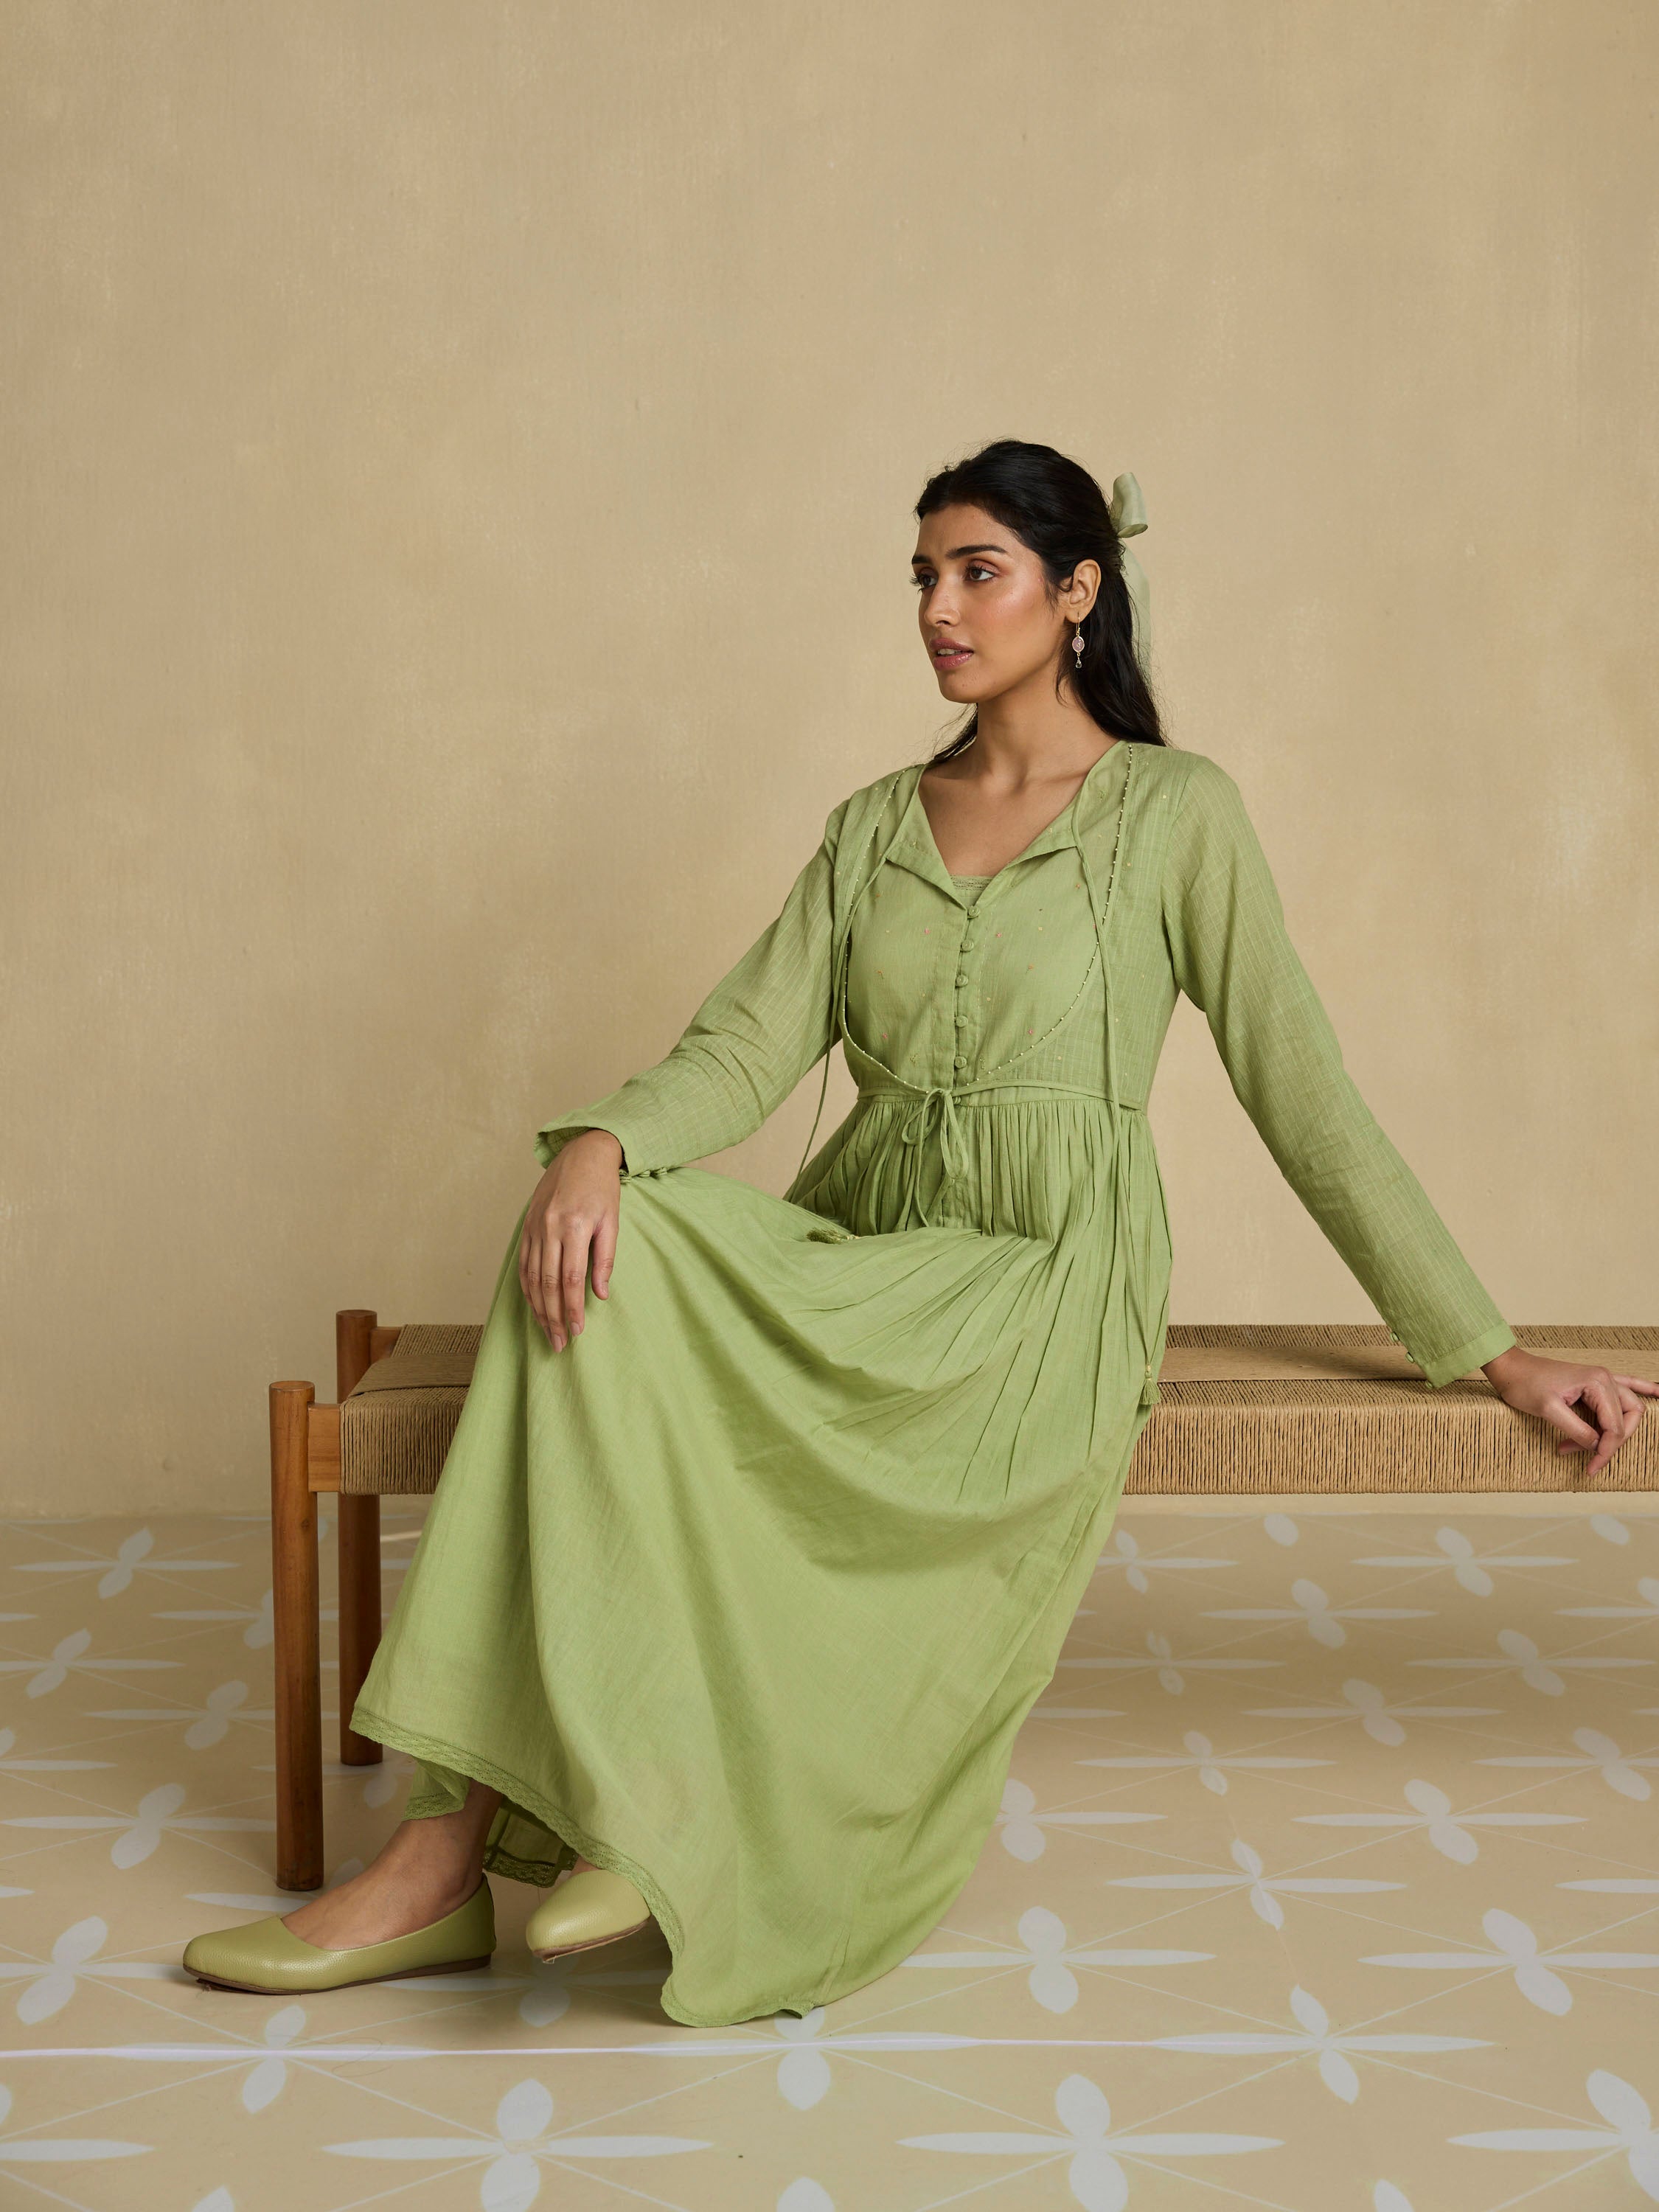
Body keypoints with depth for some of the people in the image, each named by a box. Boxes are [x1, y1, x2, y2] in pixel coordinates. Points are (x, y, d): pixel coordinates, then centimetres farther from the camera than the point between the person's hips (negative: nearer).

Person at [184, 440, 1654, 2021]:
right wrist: (598, 1143, -18)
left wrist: (1486, 1349, 2)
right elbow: (750, 1043, 4)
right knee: (606, 1246, -28)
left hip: (1040, 1281, -4)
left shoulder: (1174, 811, 3)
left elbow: (1299, 1089, 3)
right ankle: (464, 1839, -29)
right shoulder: (875, 827, 17)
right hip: (853, 1251, 4)